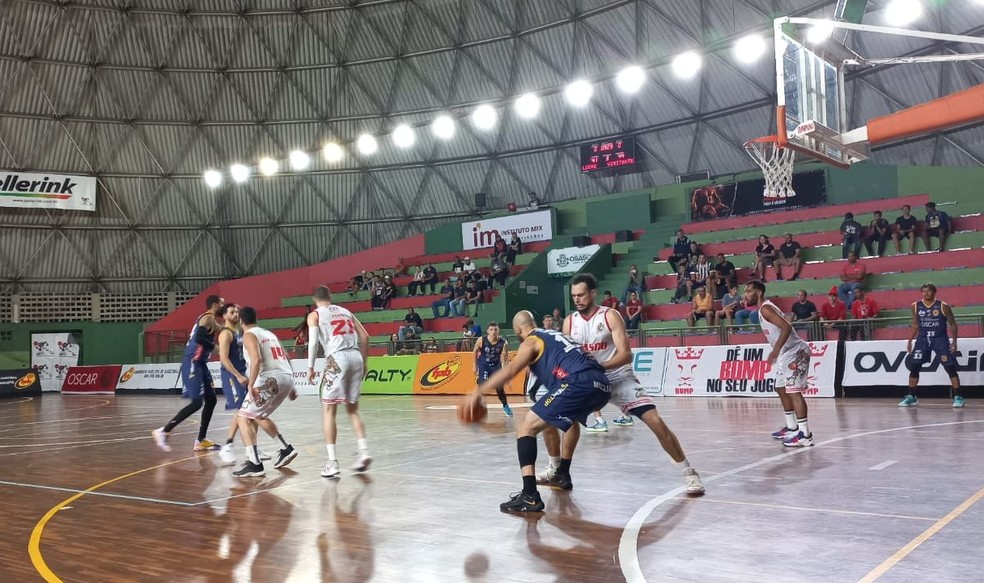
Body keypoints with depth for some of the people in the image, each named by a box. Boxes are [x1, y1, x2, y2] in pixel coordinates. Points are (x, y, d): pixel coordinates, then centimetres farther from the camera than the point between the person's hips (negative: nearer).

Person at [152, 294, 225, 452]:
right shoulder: (207, 318, -11)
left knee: (211, 400, 10)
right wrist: (215, 346, -16)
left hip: (199, 364, 10)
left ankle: (201, 441, 13)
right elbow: (198, 338, -26)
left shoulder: (211, 320, 18)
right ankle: (163, 431, -7)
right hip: (192, 363, -10)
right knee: (197, 402, -12)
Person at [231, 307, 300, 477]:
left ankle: (254, 464, -14)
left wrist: (250, 385, -21)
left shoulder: (249, 335, 0)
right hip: (287, 377, 8)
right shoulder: (269, 333, 25)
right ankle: (286, 449, 28)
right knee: (259, 416, 29)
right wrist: (290, 387, 31)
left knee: (244, 418, -3)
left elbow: (256, 360, -18)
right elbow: (284, 359, 27)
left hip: (271, 379, -8)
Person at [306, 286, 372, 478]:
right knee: (352, 409, 18)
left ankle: (332, 462, -3)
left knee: (329, 411, 3)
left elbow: (313, 341, -6)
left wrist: (310, 368, 0)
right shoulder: (346, 311, 23)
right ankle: (363, 451, 4)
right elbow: (365, 336, 17)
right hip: (355, 357, 5)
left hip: (337, 359, -5)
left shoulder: (314, 315, 10)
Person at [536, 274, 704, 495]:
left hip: (619, 378, -4)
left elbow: (626, 355, -20)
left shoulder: (610, 316, -13)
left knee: (655, 421, -18)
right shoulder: (569, 322, 0)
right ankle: (556, 470, 15)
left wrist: (597, 367, -33)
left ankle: (689, 473, -4)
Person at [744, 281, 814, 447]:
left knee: (793, 391, -14)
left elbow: (786, 327, -26)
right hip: (788, 353, 11)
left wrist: (776, 350, -31)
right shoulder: (765, 308, 16)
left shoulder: (765, 308, -15)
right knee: (781, 389, 20)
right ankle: (792, 427, 30)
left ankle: (805, 435, -15)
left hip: (795, 352, -11)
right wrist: (776, 352, 26)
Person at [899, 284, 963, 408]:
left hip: (940, 339, -3)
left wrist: (954, 341, -8)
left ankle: (958, 397, 0)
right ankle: (911, 397, 10)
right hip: (923, 339, 3)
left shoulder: (943, 306, -8)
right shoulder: (916, 306, 2)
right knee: (914, 367, -1)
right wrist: (910, 340, 9)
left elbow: (953, 324, -1)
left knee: (950, 368, -7)